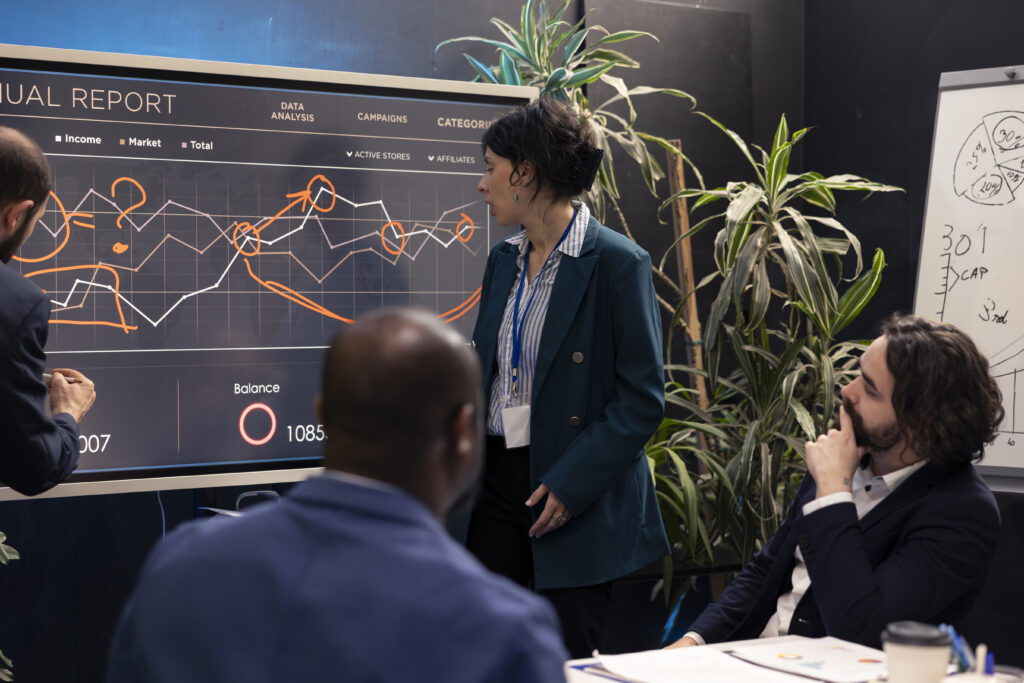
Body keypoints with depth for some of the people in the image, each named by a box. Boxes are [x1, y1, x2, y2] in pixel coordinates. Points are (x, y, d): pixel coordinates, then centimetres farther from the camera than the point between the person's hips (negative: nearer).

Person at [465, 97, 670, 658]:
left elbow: (642, 399, -13)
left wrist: (571, 484, -18)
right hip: (498, 481, 7)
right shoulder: (503, 260, 12)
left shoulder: (617, 263, -11)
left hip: (580, 503, -6)